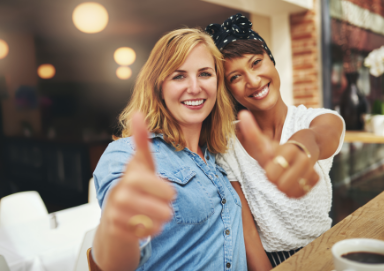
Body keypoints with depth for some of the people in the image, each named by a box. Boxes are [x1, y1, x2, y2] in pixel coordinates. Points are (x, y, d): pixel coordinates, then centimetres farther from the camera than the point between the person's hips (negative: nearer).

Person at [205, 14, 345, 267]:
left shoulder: (326, 120, -12)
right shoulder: (228, 147, -13)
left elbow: (319, 134, -37)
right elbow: (247, 231, -12)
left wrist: (302, 145, -58)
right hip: (270, 260, -1)